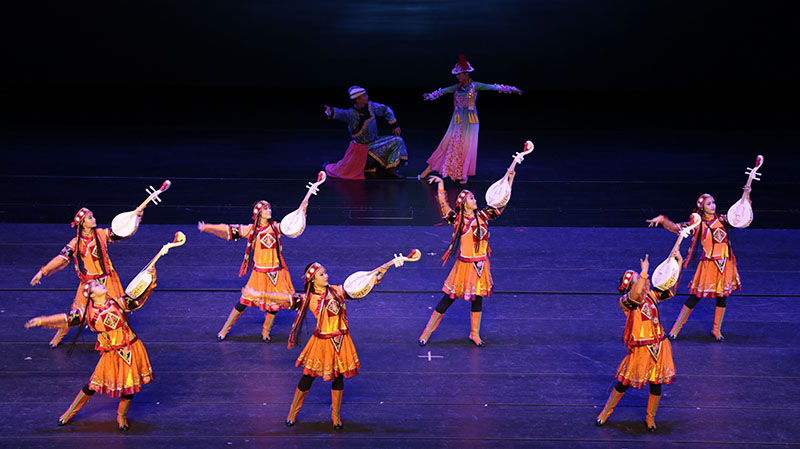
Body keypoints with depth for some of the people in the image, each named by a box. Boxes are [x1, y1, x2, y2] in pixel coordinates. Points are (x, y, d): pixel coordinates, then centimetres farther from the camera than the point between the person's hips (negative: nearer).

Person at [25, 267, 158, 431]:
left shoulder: (118, 303, -1)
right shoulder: (88, 312, -3)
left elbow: (140, 299, 6)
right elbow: (66, 319, 0)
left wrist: (151, 282, -6)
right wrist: (41, 321, -4)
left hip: (130, 350, 1)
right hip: (111, 354, -1)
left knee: (129, 386, 4)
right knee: (94, 384, 6)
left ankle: (122, 416, 28)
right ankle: (71, 412, 26)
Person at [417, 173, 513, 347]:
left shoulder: (482, 216, 3)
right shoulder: (458, 219, -7)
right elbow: (443, 206, -19)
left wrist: (510, 179, 3)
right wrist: (440, 183, -23)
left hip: (481, 265, 4)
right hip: (464, 265, -4)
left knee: (478, 298, 12)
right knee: (448, 299, 0)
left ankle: (474, 334, 26)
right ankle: (427, 332, 10)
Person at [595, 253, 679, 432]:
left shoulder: (651, 295, 5)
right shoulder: (625, 301, -15)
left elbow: (671, 290, 9)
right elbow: (635, 295, -37)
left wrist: (678, 264, 3)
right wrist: (644, 272, -38)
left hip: (659, 345, 5)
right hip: (641, 348, -5)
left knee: (656, 382, 9)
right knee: (625, 382, 5)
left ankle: (650, 418, 28)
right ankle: (606, 412, 25)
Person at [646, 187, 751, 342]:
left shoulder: (722, 220, 7)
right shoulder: (698, 224, -3)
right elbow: (676, 228, -5)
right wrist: (661, 219, -17)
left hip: (725, 263, 4)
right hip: (709, 264, -4)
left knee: (723, 295, 9)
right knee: (696, 296, -3)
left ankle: (716, 329, 23)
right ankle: (676, 328, 5)